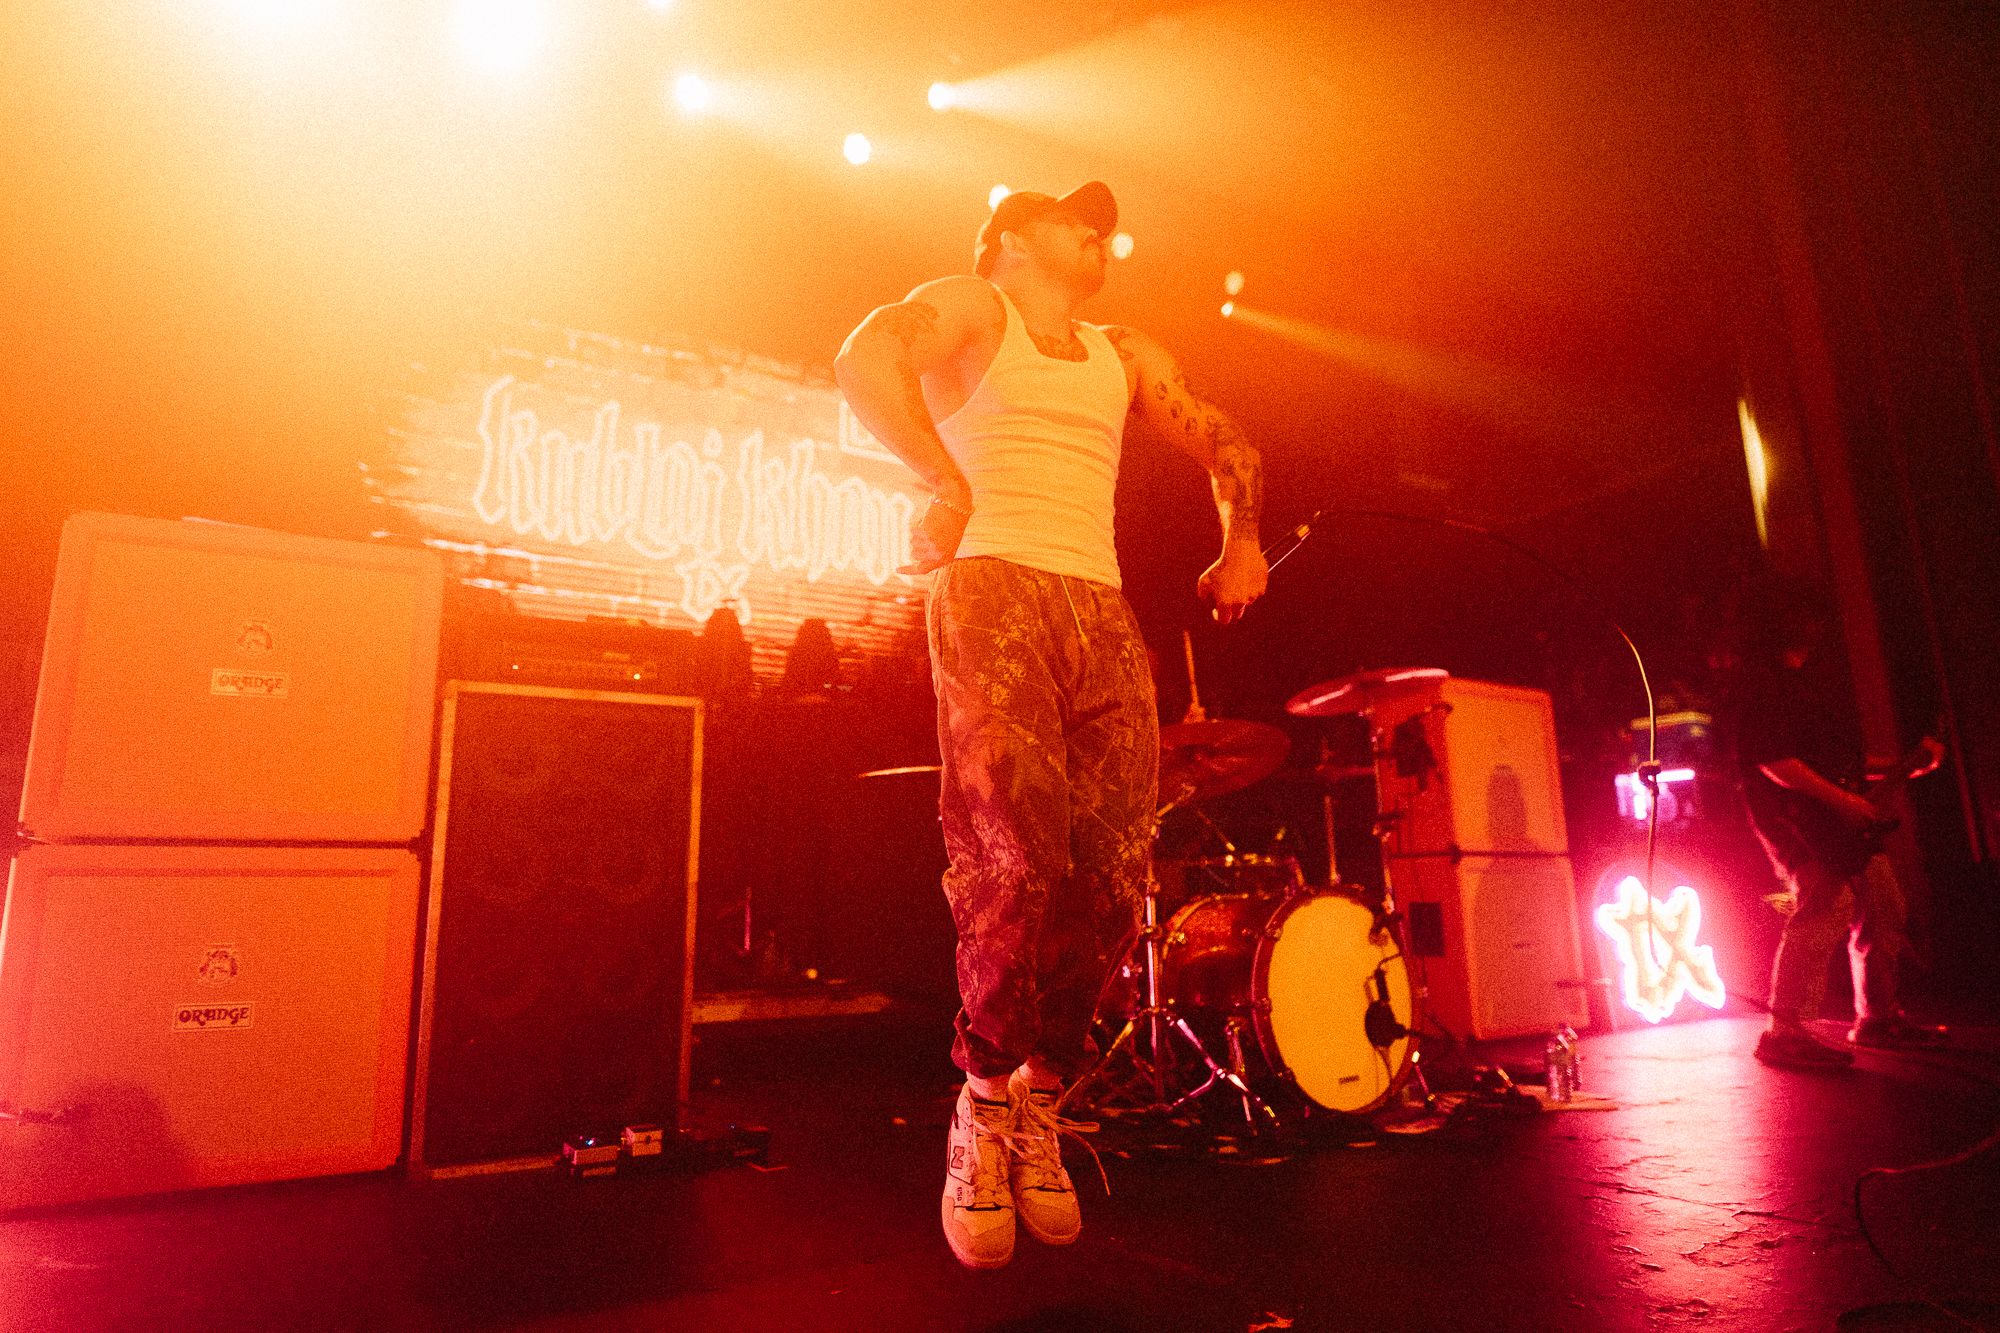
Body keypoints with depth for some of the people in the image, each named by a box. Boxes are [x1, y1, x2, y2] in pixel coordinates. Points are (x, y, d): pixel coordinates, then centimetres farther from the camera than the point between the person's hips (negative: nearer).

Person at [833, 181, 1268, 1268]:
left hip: (1105, 615, 5)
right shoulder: (969, 306, 13)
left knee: (1112, 876, -7)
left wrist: (1239, 545, 22)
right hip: (991, 590, -5)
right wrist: (946, 480, -15)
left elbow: (1227, 446, 33)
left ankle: (1041, 1104, 12)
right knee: (1020, 857, -19)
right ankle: (984, 1107, 3)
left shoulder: (1125, 354, 28)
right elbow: (866, 357, -8)